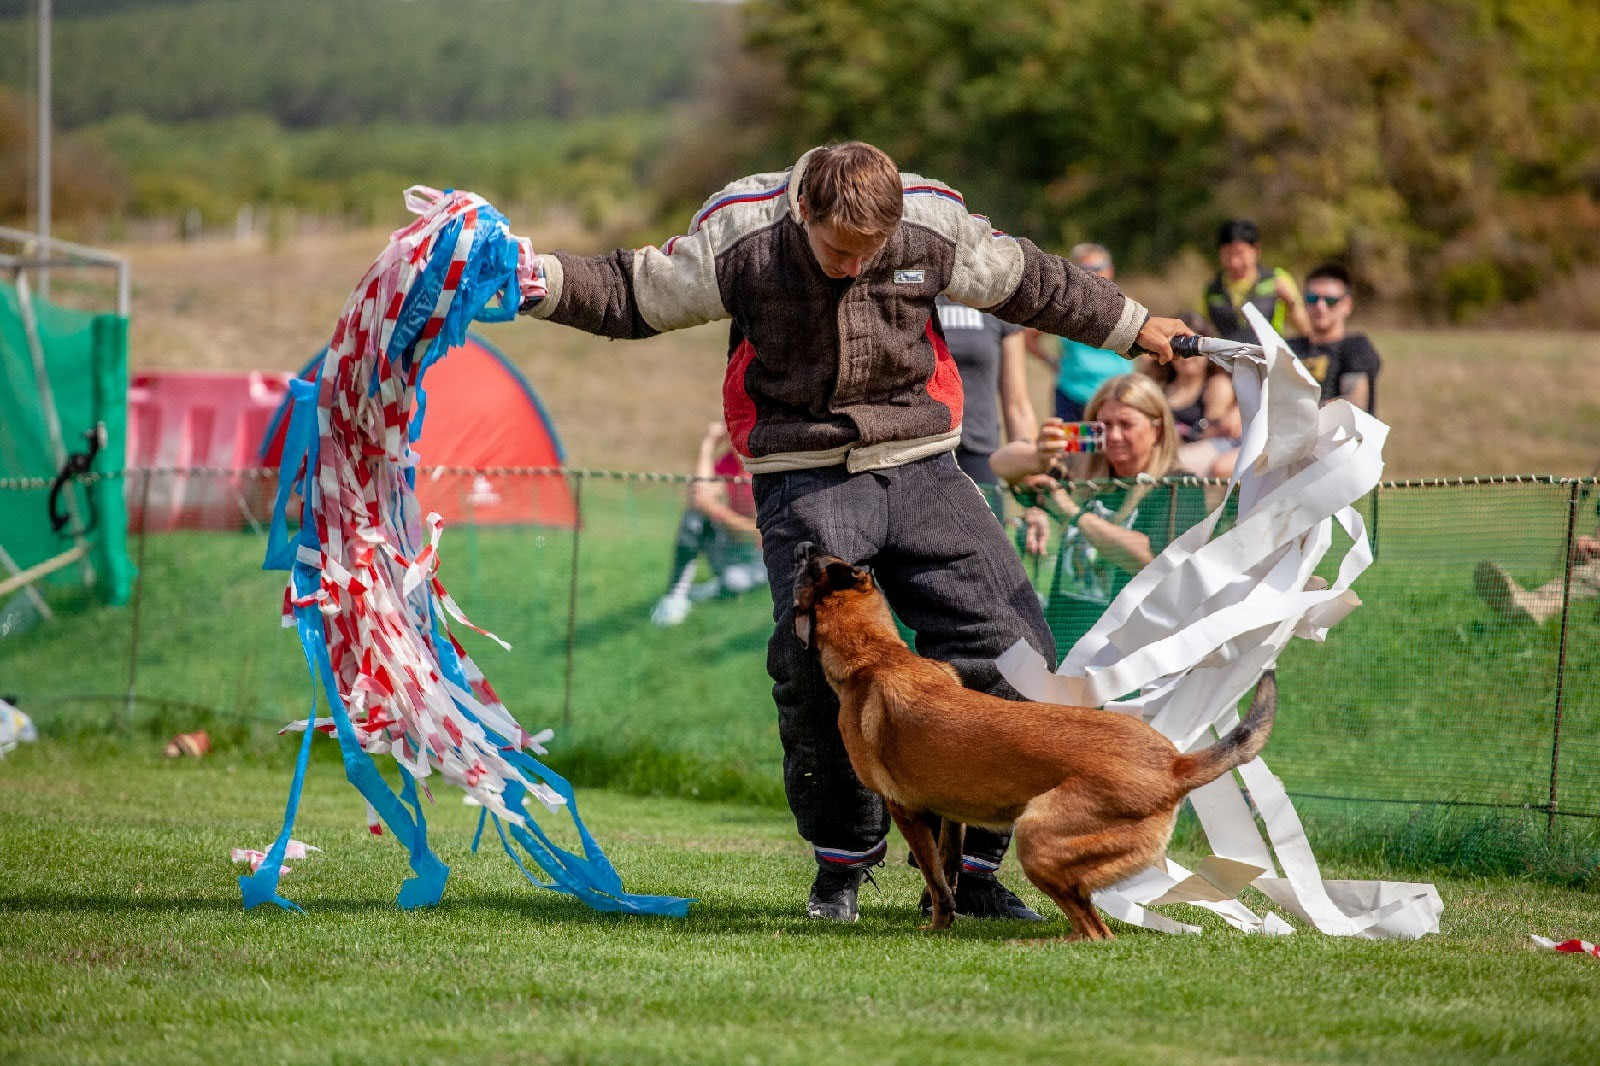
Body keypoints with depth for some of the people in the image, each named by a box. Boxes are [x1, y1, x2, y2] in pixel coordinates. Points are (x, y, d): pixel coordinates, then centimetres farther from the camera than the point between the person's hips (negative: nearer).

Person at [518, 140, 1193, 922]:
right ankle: (841, 862, 5)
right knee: (814, 666, -20)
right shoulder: (737, 239, -11)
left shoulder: (935, 227, -6)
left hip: (919, 467, 3)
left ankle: (968, 868, 8)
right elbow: (633, 295, 1)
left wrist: (1134, 329, 21)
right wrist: (540, 280, -14)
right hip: (805, 475, -2)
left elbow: (1031, 285, 12)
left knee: (1009, 646, -7)